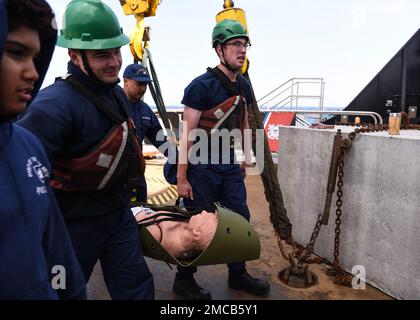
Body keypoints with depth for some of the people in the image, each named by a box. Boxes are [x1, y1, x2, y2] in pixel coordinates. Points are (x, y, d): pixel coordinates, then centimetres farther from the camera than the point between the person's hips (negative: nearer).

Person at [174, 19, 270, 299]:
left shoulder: (243, 85, 6)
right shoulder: (202, 85, -15)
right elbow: (188, 134, -15)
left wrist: (246, 157, 19)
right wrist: (182, 178, -15)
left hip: (230, 164, 7)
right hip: (202, 165, -6)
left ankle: (238, 274, 29)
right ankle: (184, 281, 23)